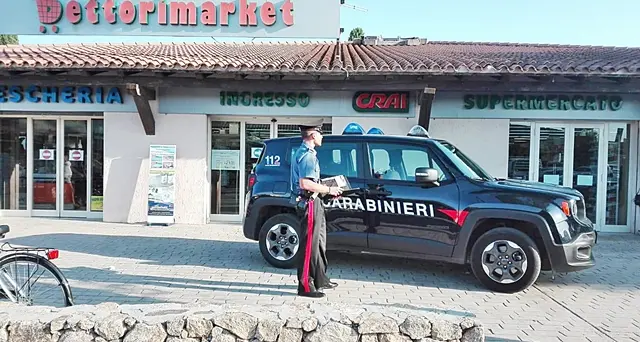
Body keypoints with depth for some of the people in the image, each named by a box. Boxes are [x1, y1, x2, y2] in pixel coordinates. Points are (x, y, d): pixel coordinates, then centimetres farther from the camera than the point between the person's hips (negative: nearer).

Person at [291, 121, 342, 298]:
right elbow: (304, 184, -27)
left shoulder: (303, 152, 17)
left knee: (319, 243, 18)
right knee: (309, 245, -5)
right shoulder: (307, 155, -17)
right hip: (309, 204, -11)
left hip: (314, 203, 11)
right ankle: (305, 286, 2)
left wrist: (326, 189, 17)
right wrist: (328, 189, -18)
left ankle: (320, 279, 30)